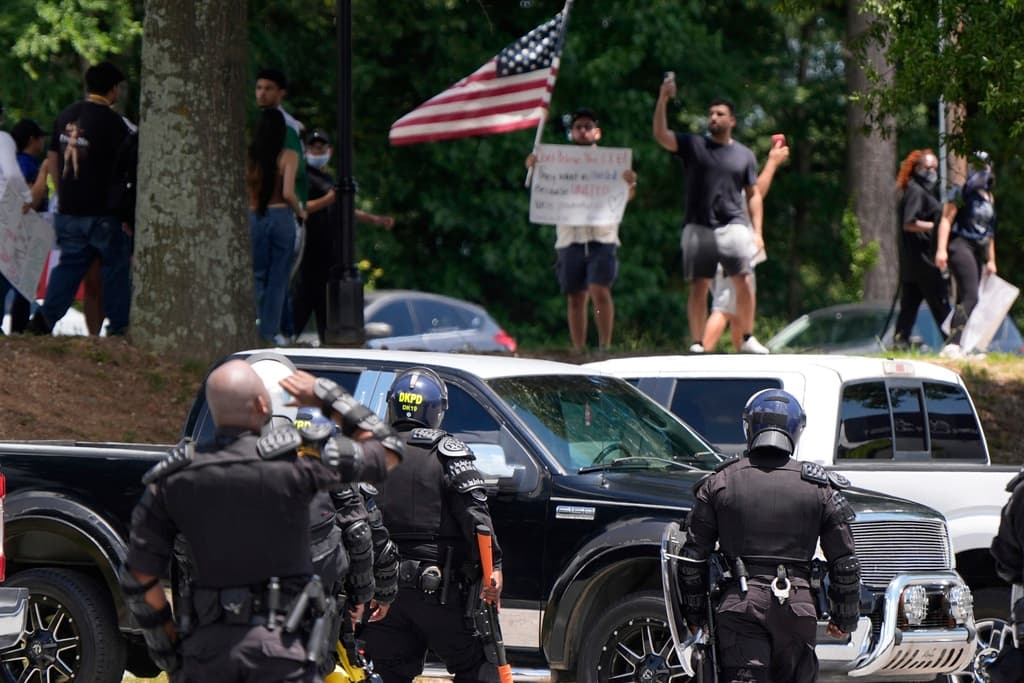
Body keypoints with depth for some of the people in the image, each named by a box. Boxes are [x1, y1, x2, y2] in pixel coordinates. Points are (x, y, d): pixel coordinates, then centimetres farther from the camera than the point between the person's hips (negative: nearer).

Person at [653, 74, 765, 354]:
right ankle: (697, 344, 0)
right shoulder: (693, 146, 10)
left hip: (732, 226, 0)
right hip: (698, 227, 0)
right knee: (699, 287, -2)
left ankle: (747, 338, 2)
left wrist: (758, 232, 7)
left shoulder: (744, 155, 14)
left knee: (743, 283, -10)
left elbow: (753, 194, 15)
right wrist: (663, 100, -17)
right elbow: (661, 135, -4)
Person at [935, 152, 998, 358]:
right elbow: (946, 219, -9)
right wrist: (941, 249, -18)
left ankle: (953, 348, 7)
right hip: (960, 245, -8)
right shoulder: (963, 192, -5)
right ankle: (952, 345, -26)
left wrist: (991, 260, 27)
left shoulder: (989, 198, 18)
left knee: (965, 299, 6)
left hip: (978, 249, 8)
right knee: (970, 297, -20)